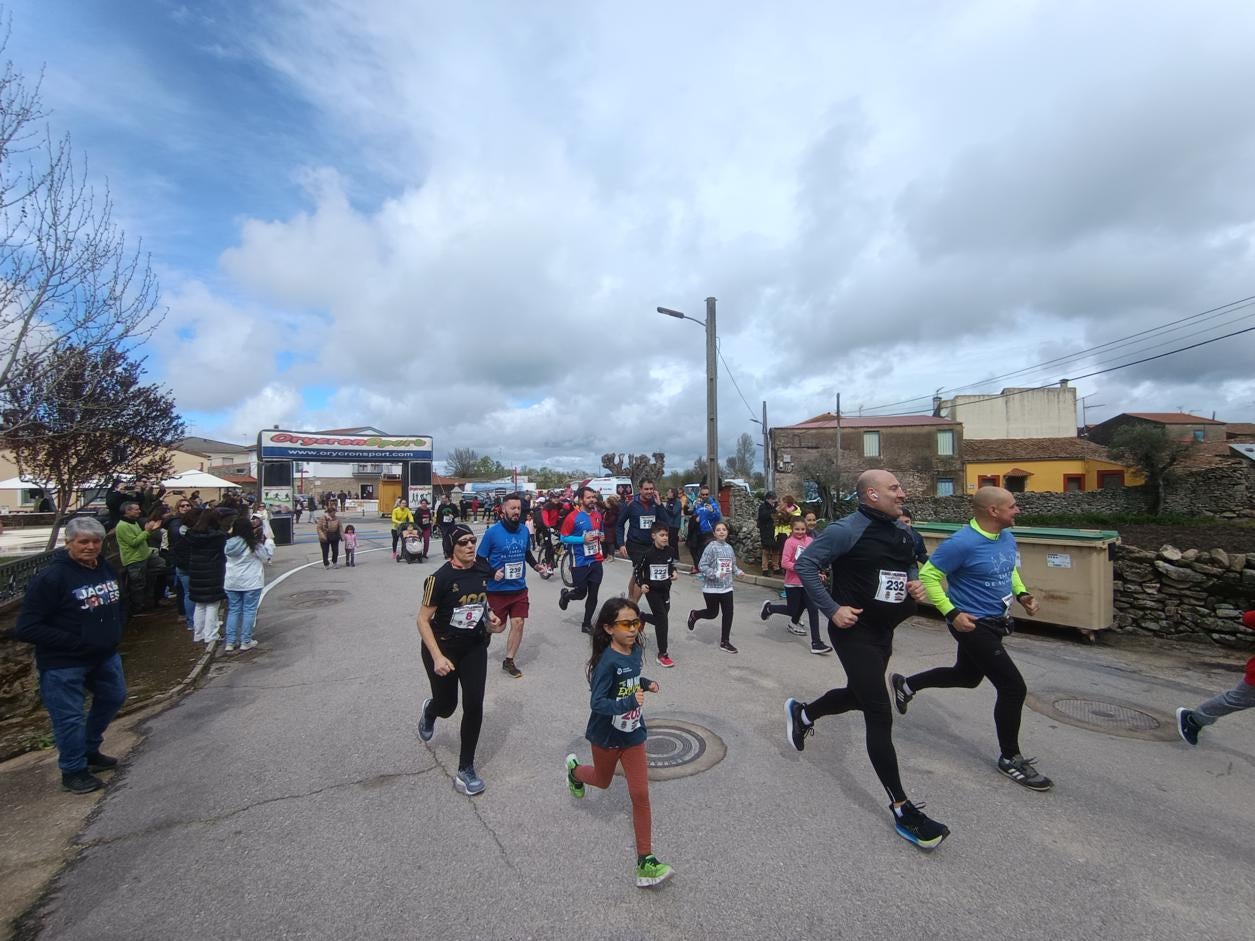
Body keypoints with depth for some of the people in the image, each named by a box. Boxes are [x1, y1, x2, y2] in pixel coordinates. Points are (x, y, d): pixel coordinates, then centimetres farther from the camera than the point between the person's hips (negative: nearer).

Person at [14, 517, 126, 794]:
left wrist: (115, 633, 6)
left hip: (105, 655, 8)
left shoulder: (106, 569, 1)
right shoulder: (50, 577, -21)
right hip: (63, 664, -7)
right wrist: (76, 642, -24)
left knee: (113, 697, 22)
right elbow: (27, 629, -21)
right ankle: (73, 771, 25)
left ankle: (90, 750, 44)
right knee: (70, 717, 3)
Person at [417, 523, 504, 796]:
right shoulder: (440, 577, -22)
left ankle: (466, 769, 16)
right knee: (447, 705, 13)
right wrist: (437, 658, -25)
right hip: (442, 647, -3)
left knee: (474, 706, -3)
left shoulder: (483, 567, -7)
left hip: (475, 646, 3)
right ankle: (429, 711, 53)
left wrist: (489, 616, -2)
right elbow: (423, 620, -18)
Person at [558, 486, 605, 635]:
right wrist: (583, 540, -20)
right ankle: (565, 595, 39)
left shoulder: (598, 515, 5)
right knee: (581, 593, 6)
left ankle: (587, 624, 23)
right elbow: (564, 538, -11)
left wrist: (601, 536, 0)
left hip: (596, 561, 5)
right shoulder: (572, 517, -14)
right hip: (580, 562, -5)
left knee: (593, 595, 8)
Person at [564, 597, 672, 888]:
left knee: (640, 794, 1)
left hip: (633, 733, 4)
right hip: (607, 735, -4)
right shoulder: (608, 661, -30)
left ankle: (646, 860, 12)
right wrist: (630, 702, -42)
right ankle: (574, 769, 57)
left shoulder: (635, 650, -7)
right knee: (603, 781, 24)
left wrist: (645, 683, -4)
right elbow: (597, 703, -32)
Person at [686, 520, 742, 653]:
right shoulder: (711, 547, -16)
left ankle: (725, 642, 20)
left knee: (728, 614, 5)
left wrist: (738, 571, -1)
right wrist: (715, 574, -27)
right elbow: (702, 566, -18)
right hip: (712, 588, -5)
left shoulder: (729, 548, 4)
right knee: (712, 613, 9)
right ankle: (694, 615, 41)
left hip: (727, 587, 6)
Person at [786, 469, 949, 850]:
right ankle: (902, 810, 7)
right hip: (854, 630, -9)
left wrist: (915, 584, 0)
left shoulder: (901, 533, 6)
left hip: (884, 630, 9)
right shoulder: (847, 530, -18)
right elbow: (805, 564, -17)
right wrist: (832, 609, -21)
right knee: (880, 715, -6)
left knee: (858, 696, 25)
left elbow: (909, 566, 23)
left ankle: (801, 713, 51)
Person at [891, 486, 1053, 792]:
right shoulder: (962, 543, -25)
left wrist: (1022, 594, 3)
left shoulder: (1007, 537, 2)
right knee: (1013, 688, -6)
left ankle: (905, 684, 43)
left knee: (967, 677, 24)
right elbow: (928, 576, -20)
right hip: (972, 625, -9)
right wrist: (952, 613, -24)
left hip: (995, 622, 9)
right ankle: (1010, 758, 16)